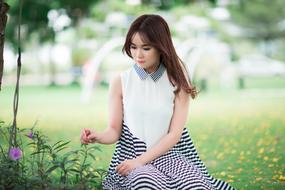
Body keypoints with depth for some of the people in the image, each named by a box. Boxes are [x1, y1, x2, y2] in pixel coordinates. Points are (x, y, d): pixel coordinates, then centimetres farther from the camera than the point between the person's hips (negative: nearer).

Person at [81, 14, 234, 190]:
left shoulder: (177, 83, 0)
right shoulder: (120, 83, 2)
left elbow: (174, 134, -5)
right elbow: (114, 131, 3)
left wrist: (140, 160, -15)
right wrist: (97, 137, -21)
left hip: (170, 153, 0)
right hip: (131, 154, 0)